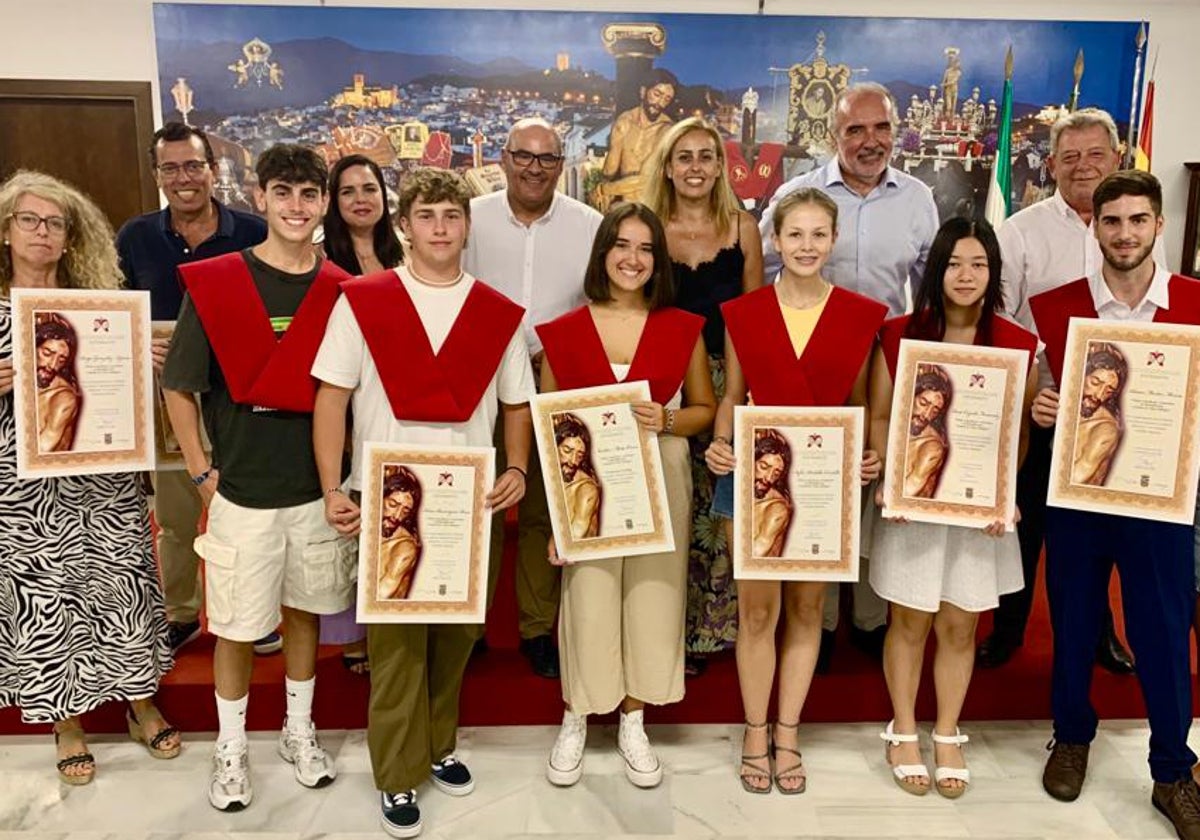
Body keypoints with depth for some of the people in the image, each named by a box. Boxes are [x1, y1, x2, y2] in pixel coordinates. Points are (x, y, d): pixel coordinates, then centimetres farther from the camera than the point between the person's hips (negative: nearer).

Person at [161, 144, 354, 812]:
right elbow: (179, 387, -1)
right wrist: (203, 472, -4)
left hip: (319, 488, 2)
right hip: (243, 491, -2)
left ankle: (299, 732, 37)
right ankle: (232, 748, 31)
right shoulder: (215, 282, -7)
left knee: (305, 610, 17)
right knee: (237, 626, 9)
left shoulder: (340, 289, 1)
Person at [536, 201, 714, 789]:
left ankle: (633, 724, 28)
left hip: (660, 482, 1)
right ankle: (574, 723, 25)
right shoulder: (564, 331, 1)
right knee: (587, 601, 2)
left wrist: (666, 420, -13)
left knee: (651, 596, 8)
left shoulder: (683, 328, 3)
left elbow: (705, 409, 9)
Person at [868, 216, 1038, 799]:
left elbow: (1020, 430, 2)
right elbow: (879, 418, -1)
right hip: (912, 504, -1)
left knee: (960, 625, 12)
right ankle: (903, 732, 29)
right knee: (910, 621, 10)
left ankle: (947, 736, 31)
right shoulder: (899, 335, -4)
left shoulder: (1018, 345, -1)